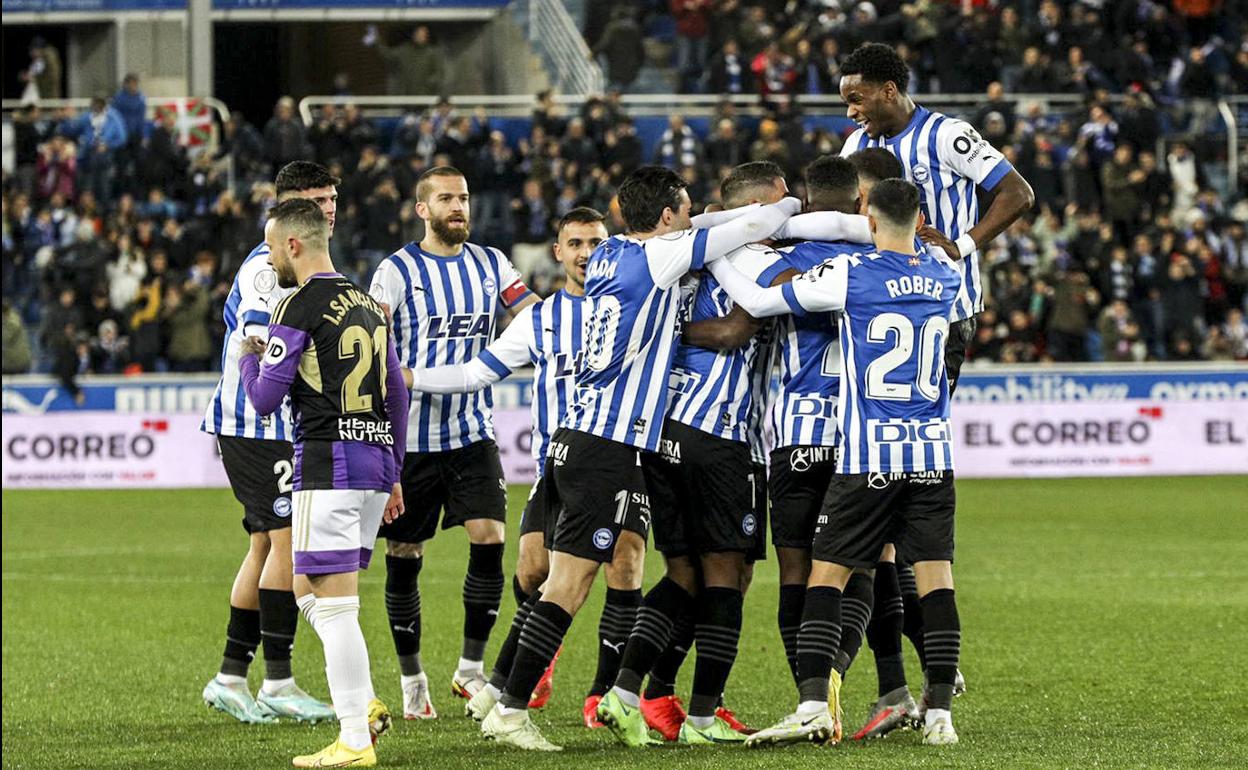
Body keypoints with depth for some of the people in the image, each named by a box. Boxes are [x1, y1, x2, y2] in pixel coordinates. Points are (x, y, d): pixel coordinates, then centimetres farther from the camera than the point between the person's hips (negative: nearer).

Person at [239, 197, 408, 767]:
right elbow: (397, 396, 21)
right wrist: (391, 475, 27)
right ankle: (361, 703, 11)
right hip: (375, 462, 8)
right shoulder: (368, 306, 16)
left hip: (326, 464, -8)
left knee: (333, 603, -6)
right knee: (316, 593, 19)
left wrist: (248, 357, 15)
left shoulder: (299, 306, -8)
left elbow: (264, 399, -6)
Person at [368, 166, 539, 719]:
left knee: (488, 539, -13)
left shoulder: (490, 264, 8)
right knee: (404, 558, 3)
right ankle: (411, 679, 17)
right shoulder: (398, 270, -3)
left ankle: (471, 669, 1)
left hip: (472, 431, 2)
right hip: (410, 437, -2)